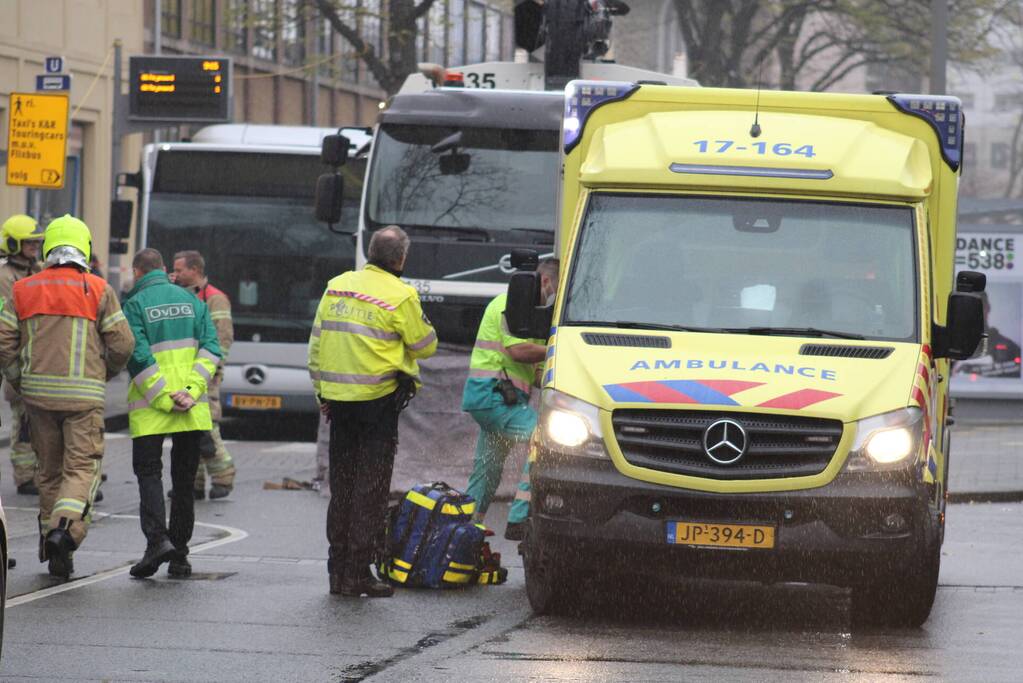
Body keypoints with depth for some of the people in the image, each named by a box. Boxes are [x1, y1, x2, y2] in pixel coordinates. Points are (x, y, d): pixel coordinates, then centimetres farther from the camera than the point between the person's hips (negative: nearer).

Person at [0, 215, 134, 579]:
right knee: (81, 469, -1)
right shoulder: (99, 291, -2)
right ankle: (66, 528, -25)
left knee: (49, 470, 15)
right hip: (84, 395, -3)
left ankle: (53, 544, 17)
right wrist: (109, 371, 18)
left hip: (38, 391, 3)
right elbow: (122, 345, -2)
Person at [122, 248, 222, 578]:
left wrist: (164, 399, -11)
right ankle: (179, 554, 11)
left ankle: (157, 537, -20)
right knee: (184, 478, 10)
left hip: (149, 409, -4)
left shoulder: (135, 305, -3)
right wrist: (190, 391, -7)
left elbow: (138, 357, -12)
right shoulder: (191, 301, 10)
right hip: (193, 410, 4)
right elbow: (211, 349, 1)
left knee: (148, 471, 1)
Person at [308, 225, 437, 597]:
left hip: (338, 399, 5)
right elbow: (425, 345, -3)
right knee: (371, 488, 0)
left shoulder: (336, 287, 6)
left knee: (341, 485, 13)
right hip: (378, 399, -5)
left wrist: (321, 392, 19)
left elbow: (316, 343, 11)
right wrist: (419, 320, 17)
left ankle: (337, 570, 16)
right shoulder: (399, 295, -11)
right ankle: (358, 573, -2)